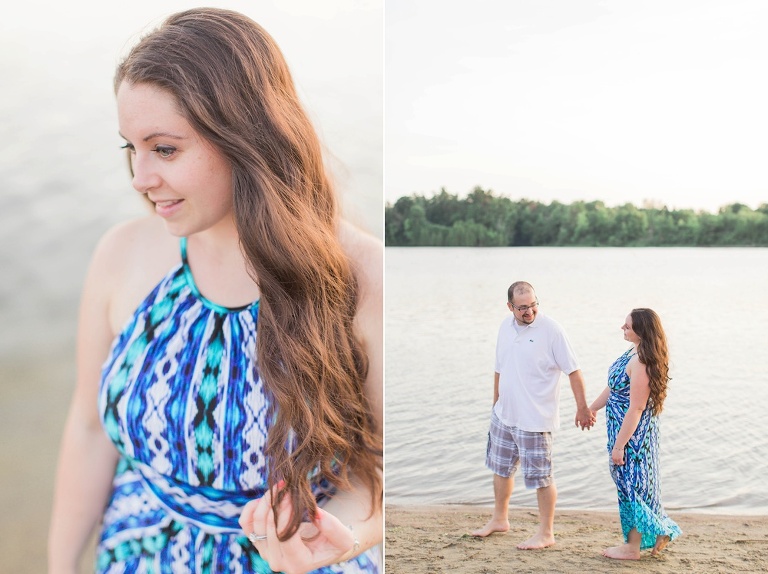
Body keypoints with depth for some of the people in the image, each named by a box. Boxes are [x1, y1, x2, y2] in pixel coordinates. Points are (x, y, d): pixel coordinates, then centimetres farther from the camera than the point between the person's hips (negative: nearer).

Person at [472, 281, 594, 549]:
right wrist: (495, 405, 19)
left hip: (535, 419, -7)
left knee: (541, 476, 3)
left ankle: (546, 534, 17)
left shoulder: (551, 330, -16)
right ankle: (499, 519, 39)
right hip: (504, 415, 7)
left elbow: (573, 371, -13)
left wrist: (582, 408, -15)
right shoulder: (506, 327, 4)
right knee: (501, 468, 21)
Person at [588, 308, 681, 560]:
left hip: (633, 432, -9)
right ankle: (658, 530, 33)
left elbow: (636, 409, -26)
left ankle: (633, 548, 20)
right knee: (631, 482, 19)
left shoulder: (641, 363, -28)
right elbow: (613, 386, 14)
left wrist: (619, 445, -21)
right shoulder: (634, 352, 2)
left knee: (631, 484, 5)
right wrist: (591, 408, 21)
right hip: (623, 427, 9)